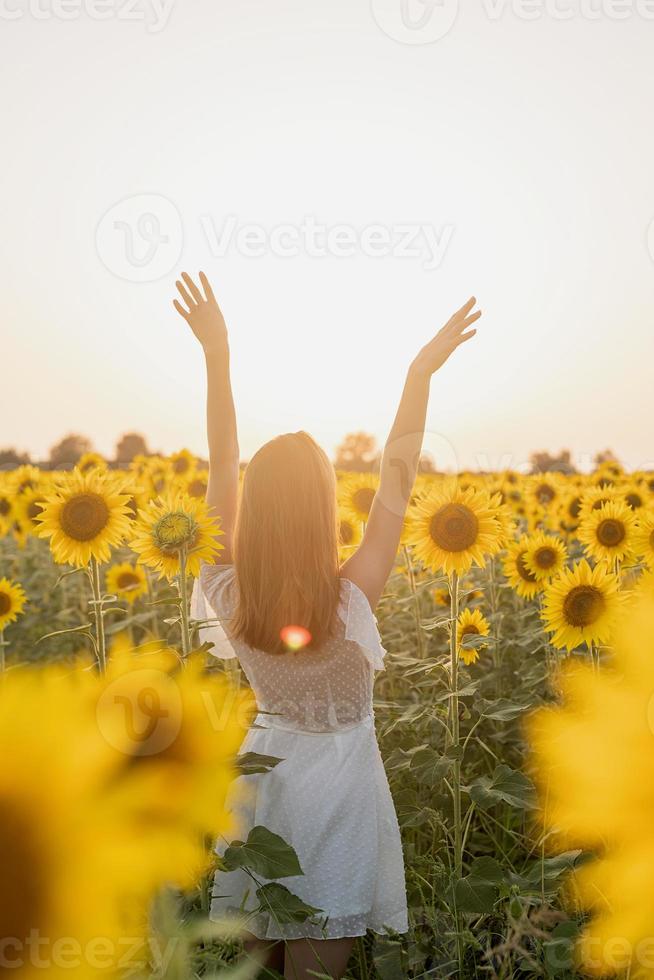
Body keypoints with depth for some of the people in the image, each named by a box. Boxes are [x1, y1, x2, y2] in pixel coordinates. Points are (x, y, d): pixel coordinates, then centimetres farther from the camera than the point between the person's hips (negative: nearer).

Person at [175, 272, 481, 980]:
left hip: (264, 763, 4)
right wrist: (420, 374, -22)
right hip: (336, 780, -4)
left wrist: (217, 359, -11)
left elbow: (222, 468, -12)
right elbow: (396, 483, -23)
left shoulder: (229, 595, -19)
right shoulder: (350, 603, -27)